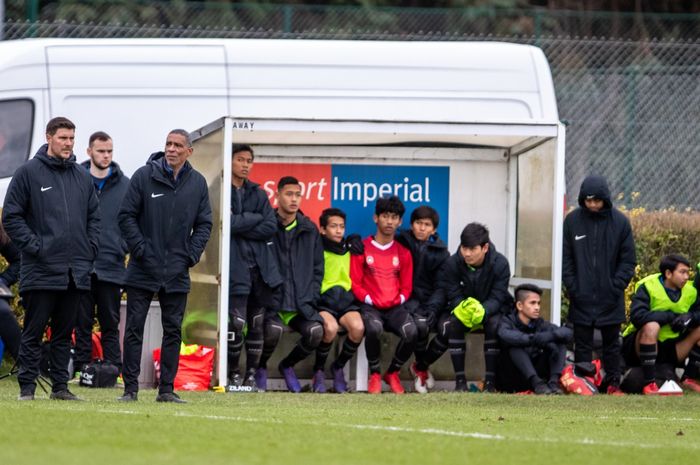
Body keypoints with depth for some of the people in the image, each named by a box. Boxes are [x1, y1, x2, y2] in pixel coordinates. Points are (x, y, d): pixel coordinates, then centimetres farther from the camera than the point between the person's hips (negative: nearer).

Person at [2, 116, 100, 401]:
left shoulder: (82, 177, 13)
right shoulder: (28, 173, -3)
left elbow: (94, 217, 20)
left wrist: (90, 249, 6)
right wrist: (33, 246, -11)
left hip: (76, 271, 5)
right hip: (40, 270, -5)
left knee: (65, 332, 9)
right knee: (33, 331, -2)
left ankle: (60, 385, 14)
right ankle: (27, 386, 2)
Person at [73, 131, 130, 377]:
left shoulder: (124, 185, 8)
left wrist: (128, 247, -1)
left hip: (112, 266, 1)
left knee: (111, 325, 4)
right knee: (82, 324, 3)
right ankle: (82, 370, 6)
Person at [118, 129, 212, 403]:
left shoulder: (197, 183, 7)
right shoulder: (144, 177, -3)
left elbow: (204, 224, 12)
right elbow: (126, 216, -2)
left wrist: (192, 255, -1)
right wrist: (140, 249, -10)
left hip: (177, 273, 3)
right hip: (143, 270, -3)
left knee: (173, 331, 5)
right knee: (134, 329, -2)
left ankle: (166, 388, 10)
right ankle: (130, 388, 2)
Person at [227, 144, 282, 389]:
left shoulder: (258, 194, 16)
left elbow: (270, 226, 3)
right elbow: (227, 222, -14)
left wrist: (240, 226, -6)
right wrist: (255, 218, -6)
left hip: (261, 266, 5)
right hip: (235, 266, -5)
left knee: (256, 323, 5)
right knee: (236, 322, -11)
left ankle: (251, 373, 12)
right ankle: (233, 374, 2)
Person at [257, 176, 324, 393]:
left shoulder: (310, 230, 12)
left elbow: (317, 269, 17)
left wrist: (309, 298, 4)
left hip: (301, 305, 4)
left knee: (315, 331, -23)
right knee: (273, 330, -32)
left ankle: (287, 365, 9)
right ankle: (260, 367, 3)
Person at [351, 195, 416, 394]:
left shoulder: (403, 252, 14)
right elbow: (355, 283, 3)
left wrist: (399, 300, 0)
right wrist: (369, 300, -9)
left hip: (395, 307, 2)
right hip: (370, 306, -2)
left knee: (411, 332, -30)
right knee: (374, 328, -39)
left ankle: (392, 373, -2)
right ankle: (374, 375, -13)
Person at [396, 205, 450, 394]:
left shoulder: (440, 251, 8)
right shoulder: (401, 244, 5)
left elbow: (442, 286, 0)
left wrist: (432, 308, -16)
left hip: (431, 299, 3)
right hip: (408, 299, -3)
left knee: (448, 325, -26)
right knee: (420, 322, -34)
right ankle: (422, 368, -11)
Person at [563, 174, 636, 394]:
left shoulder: (620, 222, -3)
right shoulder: (573, 221, -1)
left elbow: (628, 260, 0)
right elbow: (565, 258, 3)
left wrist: (616, 287, -9)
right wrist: (572, 287, -6)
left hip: (610, 299, 0)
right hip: (582, 299, 0)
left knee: (611, 343, 9)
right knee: (582, 345, 4)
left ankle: (613, 383, 17)